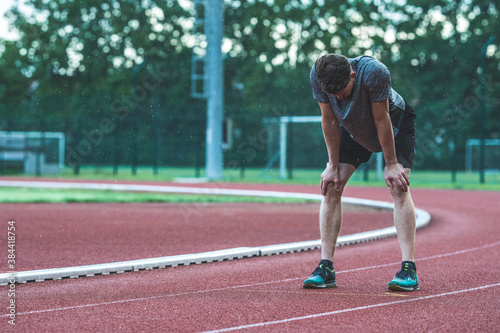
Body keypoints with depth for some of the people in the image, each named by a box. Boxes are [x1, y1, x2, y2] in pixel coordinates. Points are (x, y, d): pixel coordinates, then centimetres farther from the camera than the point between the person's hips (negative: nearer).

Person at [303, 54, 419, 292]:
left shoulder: (374, 73, -40)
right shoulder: (317, 75, -28)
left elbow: (382, 120, -30)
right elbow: (329, 121, -17)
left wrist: (391, 164, -21)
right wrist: (333, 166, -12)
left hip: (396, 126, -4)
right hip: (354, 130, 4)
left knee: (399, 188, -20)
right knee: (331, 186, -9)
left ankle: (408, 269, -22)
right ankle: (325, 268, -8)